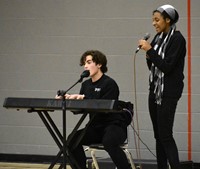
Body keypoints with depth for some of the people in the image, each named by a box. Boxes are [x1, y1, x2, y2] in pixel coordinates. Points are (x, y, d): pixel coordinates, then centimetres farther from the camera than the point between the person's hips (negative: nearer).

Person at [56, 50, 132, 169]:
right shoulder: (86, 85, 11)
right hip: (96, 127, 7)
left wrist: (83, 98, -26)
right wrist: (69, 99, -9)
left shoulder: (109, 84, -11)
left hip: (114, 125, -7)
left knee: (109, 142, -38)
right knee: (73, 139, -16)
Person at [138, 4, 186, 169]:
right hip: (155, 89, 8)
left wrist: (150, 50, -18)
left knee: (165, 135, -13)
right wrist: (148, 55, -2)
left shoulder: (177, 39, -12)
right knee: (158, 135, 7)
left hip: (168, 92, -8)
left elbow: (167, 66, -19)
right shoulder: (159, 37, 12)